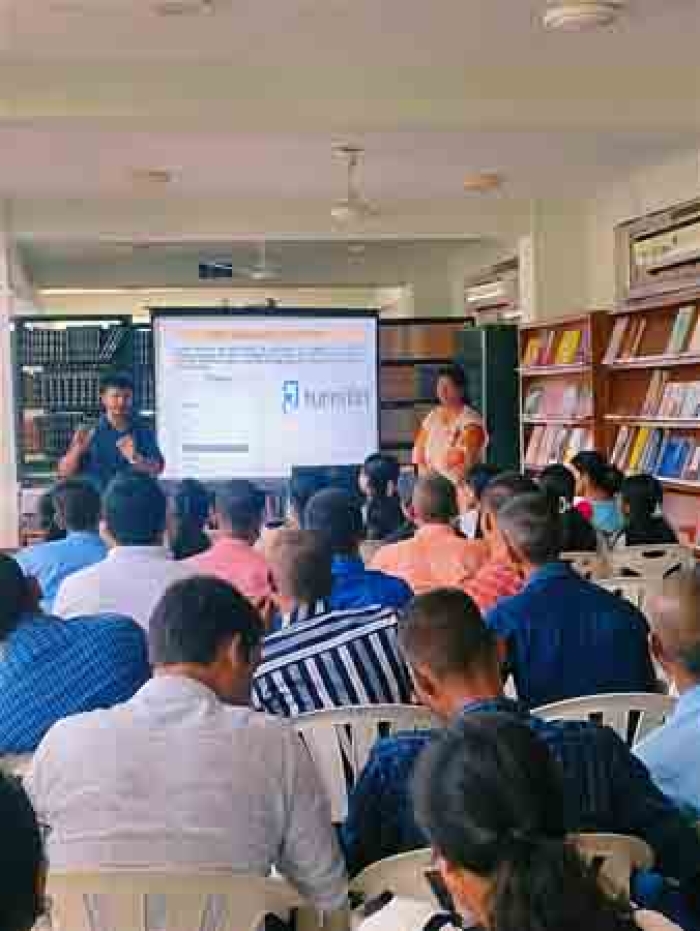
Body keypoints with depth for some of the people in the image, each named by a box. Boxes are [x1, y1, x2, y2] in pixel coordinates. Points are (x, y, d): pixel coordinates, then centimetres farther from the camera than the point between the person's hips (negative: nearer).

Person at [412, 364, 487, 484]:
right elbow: (418, 450, 11)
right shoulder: (432, 416, 13)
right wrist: (426, 475, -3)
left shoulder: (471, 419, -3)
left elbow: (469, 459, -13)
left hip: (460, 483, -4)